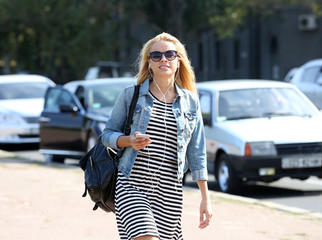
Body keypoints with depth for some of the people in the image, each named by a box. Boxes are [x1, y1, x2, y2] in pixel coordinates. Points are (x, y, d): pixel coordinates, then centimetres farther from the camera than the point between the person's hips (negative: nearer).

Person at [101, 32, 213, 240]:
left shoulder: (190, 101, 11)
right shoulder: (131, 95, 5)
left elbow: (197, 153, 12)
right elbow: (108, 134, 10)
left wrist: (206, 198, 8)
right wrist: (129, 141, -12)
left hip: (169, 191, 3)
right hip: (132, 186, -3)